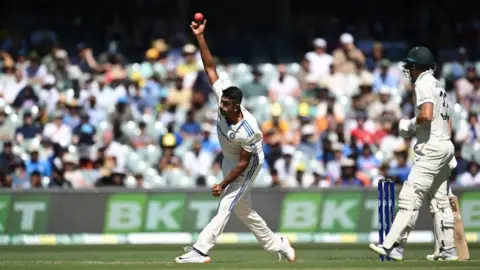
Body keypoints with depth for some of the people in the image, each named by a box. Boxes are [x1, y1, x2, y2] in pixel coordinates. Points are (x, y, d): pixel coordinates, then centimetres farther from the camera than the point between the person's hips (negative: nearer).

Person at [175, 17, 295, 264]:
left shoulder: (247, 130, -37)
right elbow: (210, 68, -22)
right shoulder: (223, 95, -24)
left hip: (249, 164, -8)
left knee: (226, 206, -13)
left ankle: (200, 250, -19)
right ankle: (278, 245, 28)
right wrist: (200, 37, -31)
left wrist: (223, 185, -23)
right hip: (228, 159, 8)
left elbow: (243, 163, -27)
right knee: (242, 209, 16)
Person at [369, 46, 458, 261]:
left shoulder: (424, 84, -10)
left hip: (431, 147, -10)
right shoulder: (438, 85, 20)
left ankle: (393, 246, -21)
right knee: (440, 200, 12)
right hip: (445, 145, 10)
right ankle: (448, 250, 13)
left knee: (410, 197, -15)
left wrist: (410, 125, -8)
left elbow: (426, 115, -26)